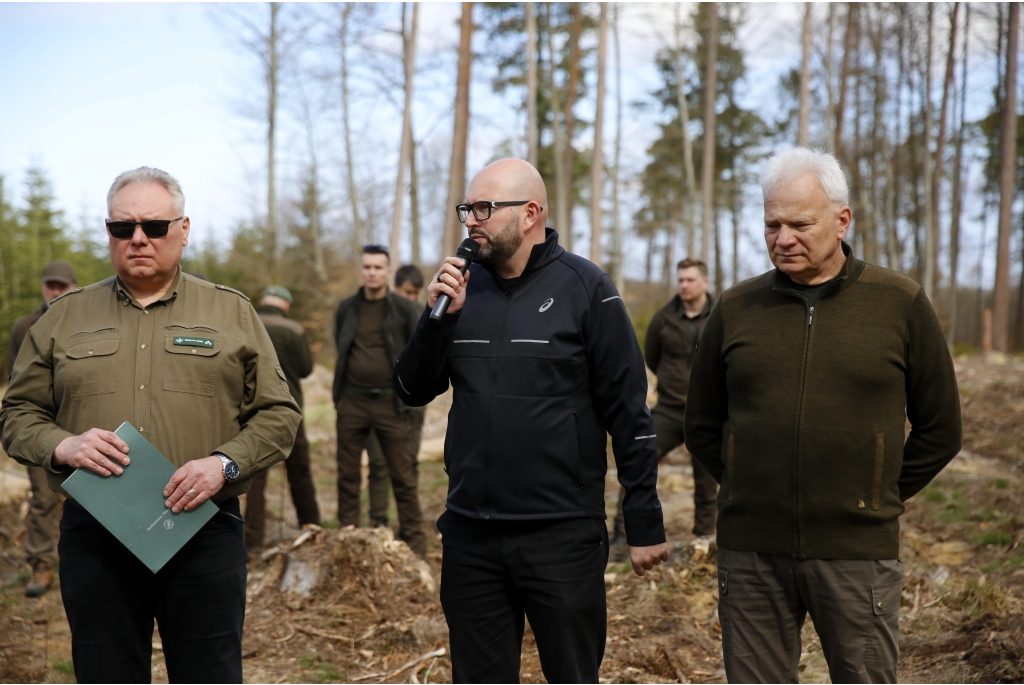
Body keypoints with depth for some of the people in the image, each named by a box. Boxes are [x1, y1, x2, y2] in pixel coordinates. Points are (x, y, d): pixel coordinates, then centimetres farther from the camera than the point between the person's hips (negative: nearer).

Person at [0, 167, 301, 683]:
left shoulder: (232, 313, 7)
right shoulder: (63, 318, 11)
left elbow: (278, 413, 5)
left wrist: (224, 463, -12)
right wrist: (62, 446, -10)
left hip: (205, 531, -1)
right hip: (94, 537, 1)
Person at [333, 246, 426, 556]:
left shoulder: (404, 309, -3)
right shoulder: (346, 308, 7)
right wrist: (340, 392, 11)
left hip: (390, 402, -3)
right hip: (352, 402, 3)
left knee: (403, 476, 0)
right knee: (348, 475, 8)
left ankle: (415, 542, 7)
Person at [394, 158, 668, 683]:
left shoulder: (584, 288, -7)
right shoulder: (461, 286, 7)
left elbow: (628, 413, -7)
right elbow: (412, 392, 7)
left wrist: (644, 525, -8)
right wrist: (438, 316, -9)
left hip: (563, 536, -4)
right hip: (471, 536, 5)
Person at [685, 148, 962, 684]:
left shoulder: (900, 304, 0)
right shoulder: (736, 309, 5)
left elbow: (939, 429, 7)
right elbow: (701, 424, 15)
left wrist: (880, 498, 6)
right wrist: (749, 494, 8)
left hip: (857, 552, -2)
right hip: (751, 551, 2)